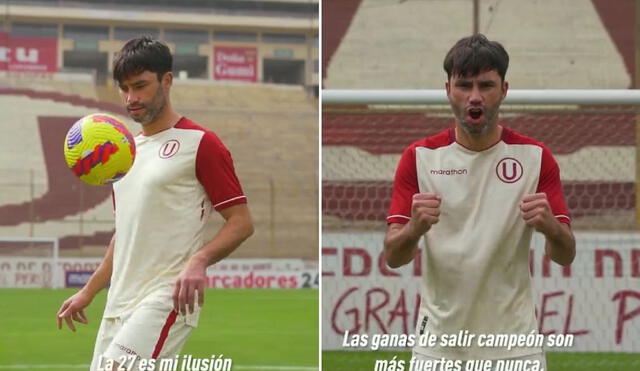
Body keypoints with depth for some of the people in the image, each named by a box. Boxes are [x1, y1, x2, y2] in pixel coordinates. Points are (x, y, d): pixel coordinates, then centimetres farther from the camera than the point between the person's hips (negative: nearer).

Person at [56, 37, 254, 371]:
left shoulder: (199, 143, -5)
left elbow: (241, 222, -9)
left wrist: (199, 261, -26)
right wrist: (88, 292, 25)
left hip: (168, 300, -8)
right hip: (119, 303, 8)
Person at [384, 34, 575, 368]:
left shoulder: (535, 156, -2)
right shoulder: (419, 157, -1)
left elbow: (565, 256, -3)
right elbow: (392, 258, -6)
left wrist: (551, 227, -26)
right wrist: (414, 228, -28)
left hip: (513, 343, 0)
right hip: (439, 343, 0)